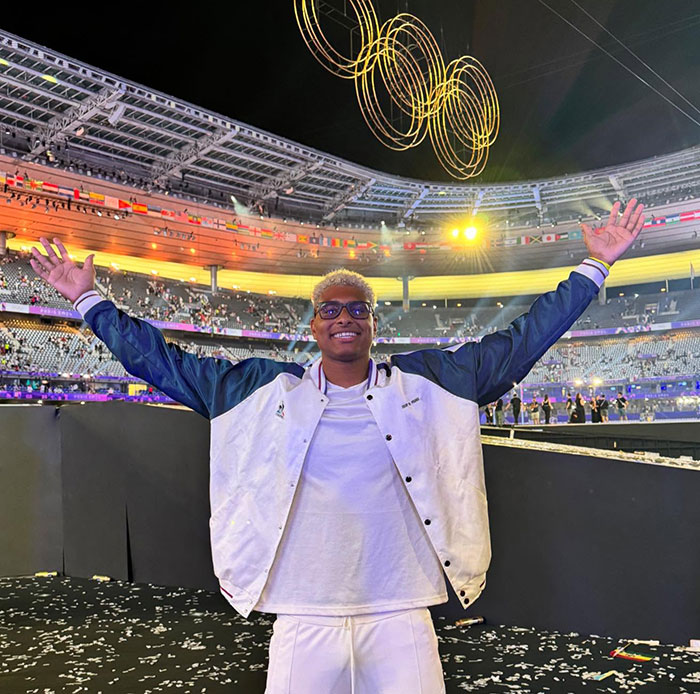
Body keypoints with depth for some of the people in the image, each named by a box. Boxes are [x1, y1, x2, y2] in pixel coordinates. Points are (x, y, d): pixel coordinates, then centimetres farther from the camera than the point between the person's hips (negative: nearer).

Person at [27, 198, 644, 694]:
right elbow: (165, 363, 9)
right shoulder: (265, 391, 4)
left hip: (401, 616, 0)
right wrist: (90, 300, 9)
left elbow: (516, 344, 4)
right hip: (304, 617, 1)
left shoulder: (424, 384, 3)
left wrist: (593, 267, 3)